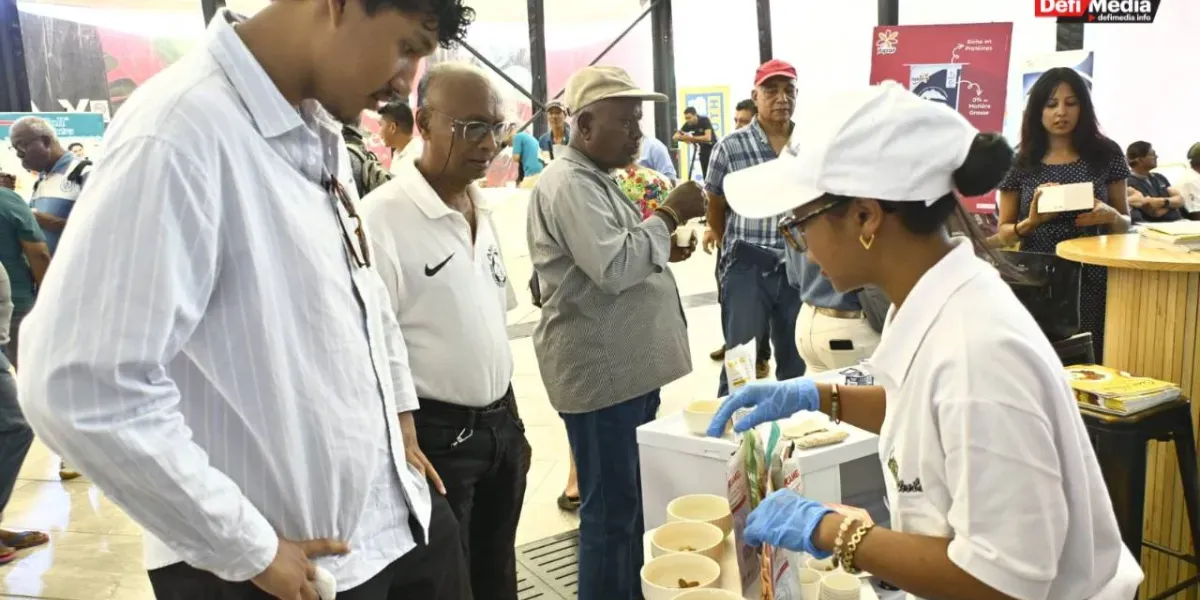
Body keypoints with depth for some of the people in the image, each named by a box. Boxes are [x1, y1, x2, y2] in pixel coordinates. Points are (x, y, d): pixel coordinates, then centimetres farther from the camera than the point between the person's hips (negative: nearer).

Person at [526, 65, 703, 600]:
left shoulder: (598, 179, 16)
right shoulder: (568, 185, -16)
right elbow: (613, 267, -26)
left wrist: (663, 249, 7)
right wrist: (670, 215, -16)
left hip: (630, 365, 10)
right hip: (600, 372, -10)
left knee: (632, 500, 20)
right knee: (611, 508, 1)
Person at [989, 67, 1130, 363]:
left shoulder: (1107, 154, 4)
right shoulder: (1020, 162, 2)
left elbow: (1125, 224, 10)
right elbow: (1003, 235, 5)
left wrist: (1109, 216, -11)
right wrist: (1031, 221, -14)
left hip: (1091, 283, 0)